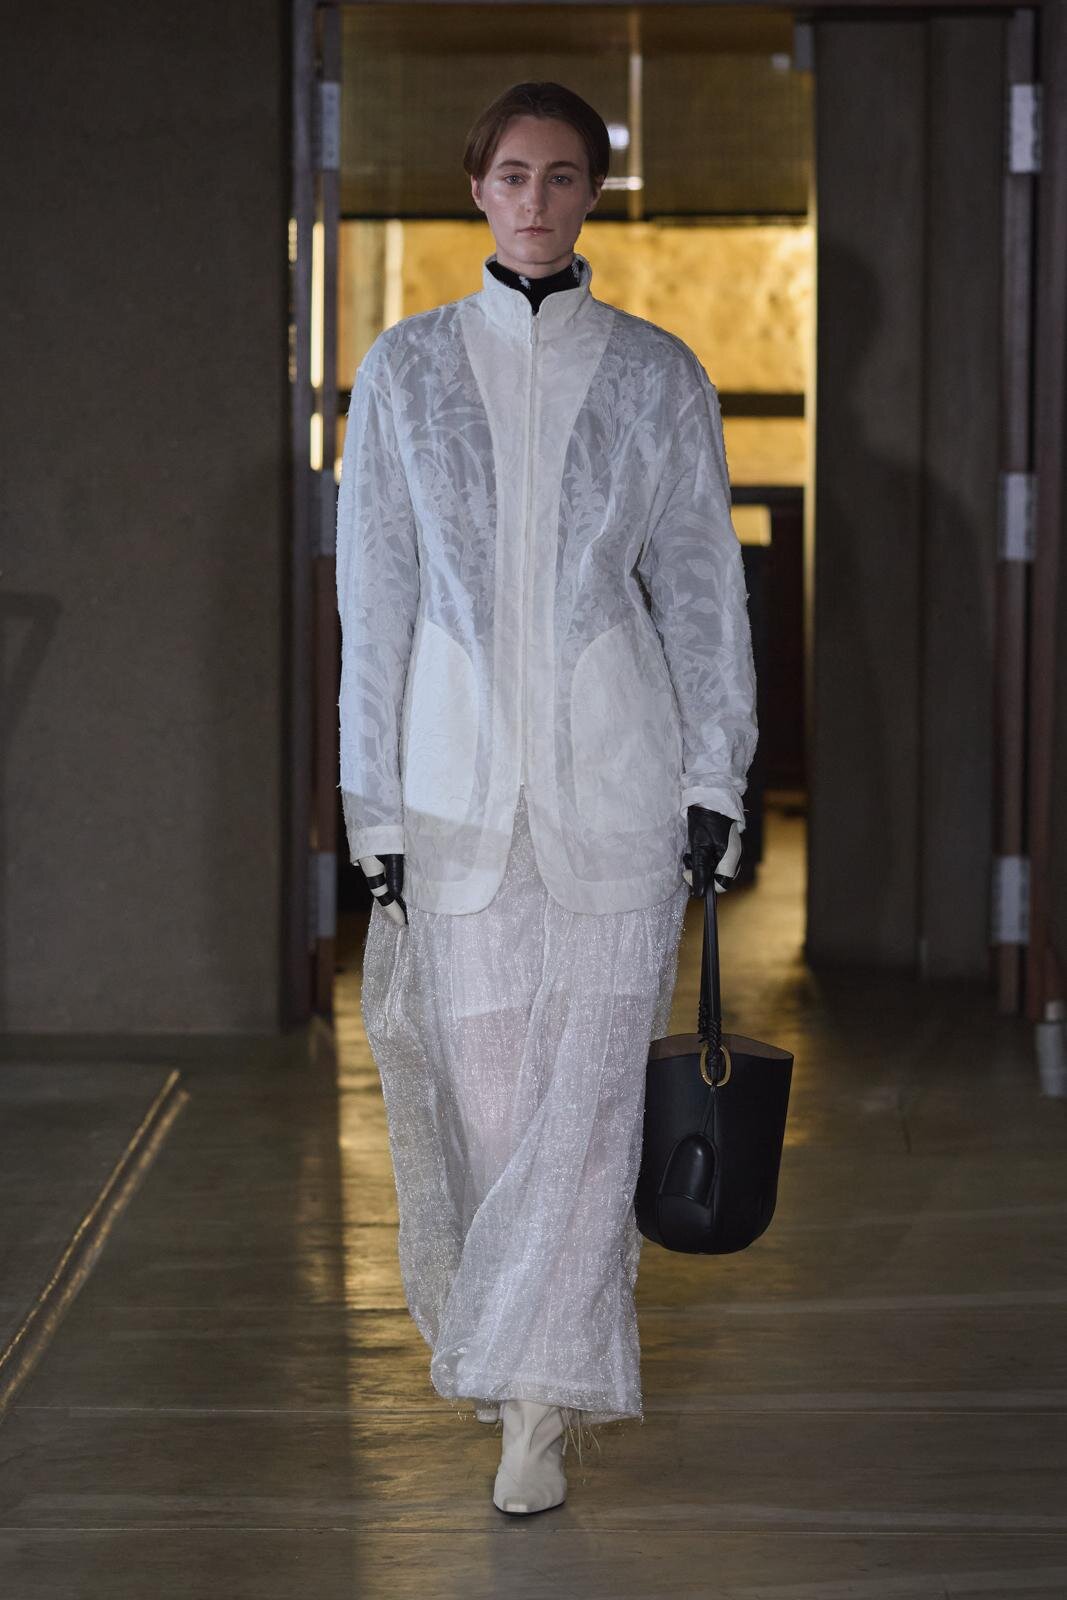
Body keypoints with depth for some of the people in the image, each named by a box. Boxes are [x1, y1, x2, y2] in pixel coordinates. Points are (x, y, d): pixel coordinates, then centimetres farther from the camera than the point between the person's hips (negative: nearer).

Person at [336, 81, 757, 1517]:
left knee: (585, 1081, -7)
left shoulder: (658, 375, 7)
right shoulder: (405, 369, 7)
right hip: (460, 759, 1)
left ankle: (539, 1394, -3)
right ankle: (550, 1370, 20)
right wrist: (377, 804, 2)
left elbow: (701, 585, 8)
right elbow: (373, 590, 6)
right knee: (481, 1073, 1)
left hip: (614, 763, -1)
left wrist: (715, 784, 1)